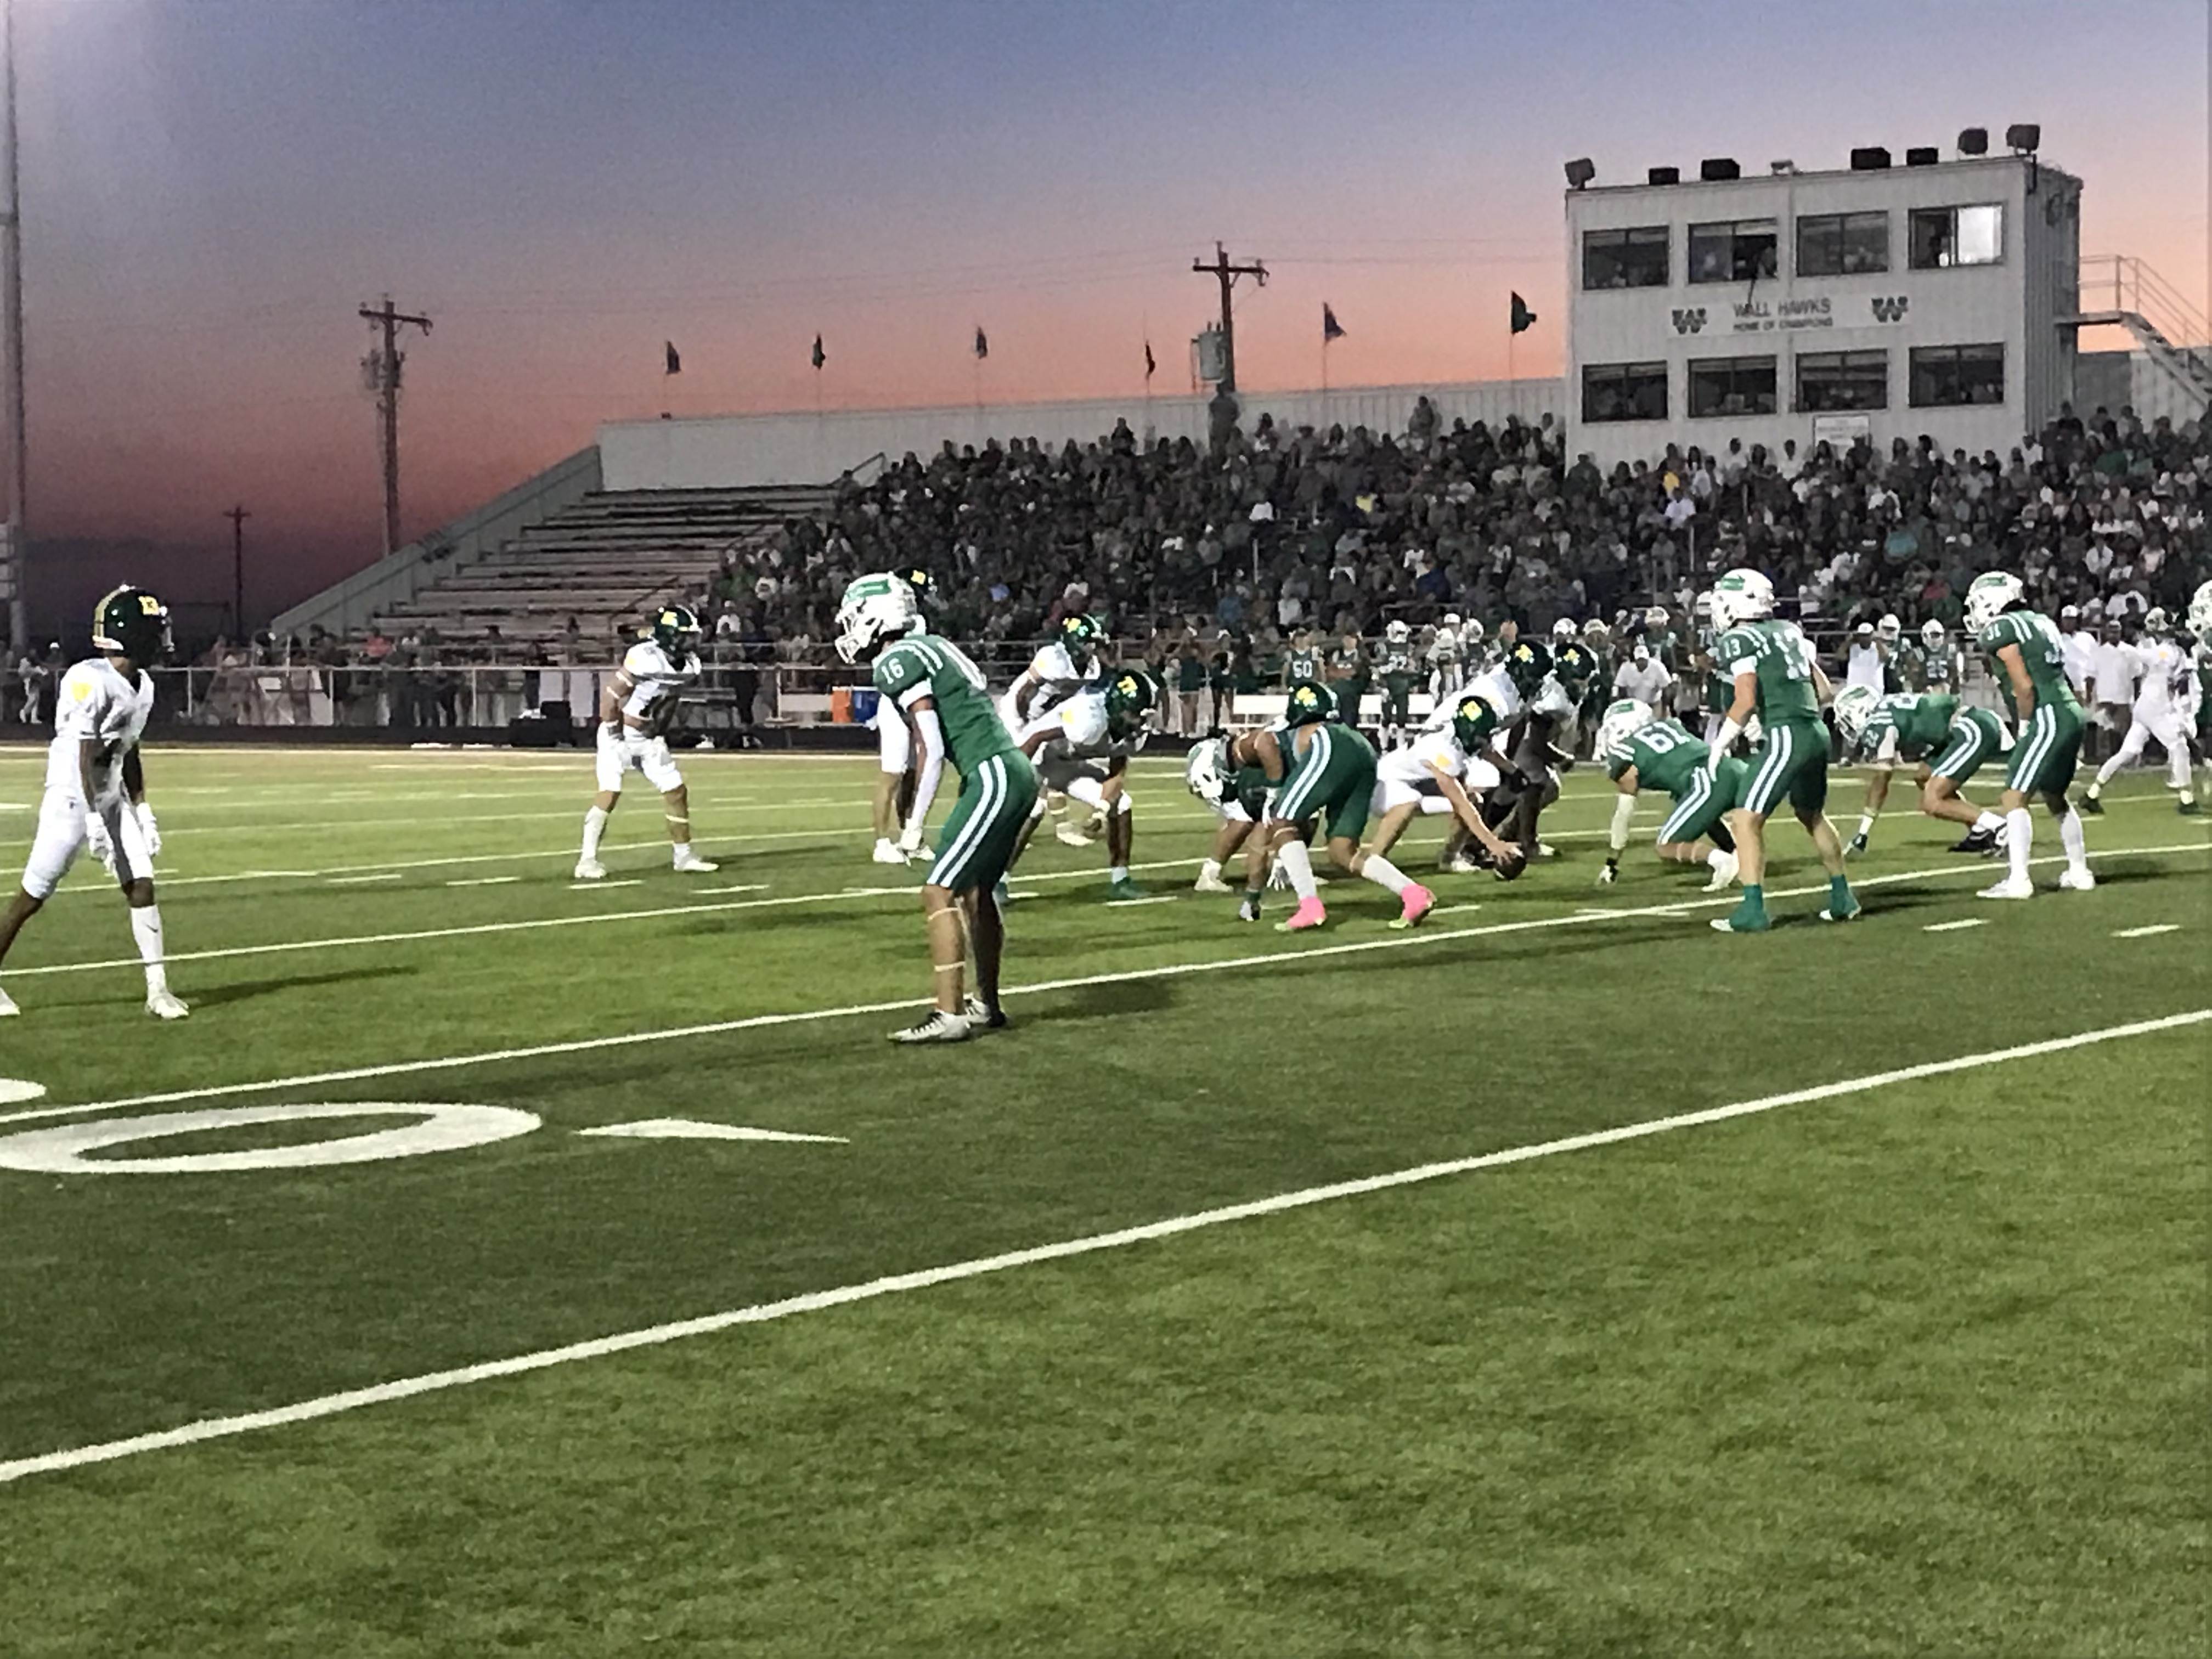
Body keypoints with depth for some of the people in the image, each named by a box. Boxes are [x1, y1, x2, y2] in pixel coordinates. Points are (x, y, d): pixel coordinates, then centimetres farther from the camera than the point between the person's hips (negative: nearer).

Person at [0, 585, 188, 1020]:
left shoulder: (142, 687, 7)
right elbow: (86, 756, -20)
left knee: (141, 886, -2)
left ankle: (158, 990, 0)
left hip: (112, 798, 8)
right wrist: (93, 817, -23)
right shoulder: (92, 682, -19)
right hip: (73, 797, -8)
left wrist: (141, 809, 15)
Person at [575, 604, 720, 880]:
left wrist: (662, 734, 11)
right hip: (620, 735, -8)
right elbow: (610, 695, -22)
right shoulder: (646, 659, -26)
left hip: (649, 739, 8)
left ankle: (684, 856, 18)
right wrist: (615, 737, -18)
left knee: (676, 792, 6)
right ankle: (587, 860, -11)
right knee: (609, 793, -15)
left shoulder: (689, 665, -2)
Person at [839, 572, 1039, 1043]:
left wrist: (915, 822, -11)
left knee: (939, 894, -8)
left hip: (993, 779, -10)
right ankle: (987, 1006, 30)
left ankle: (949, 1015, -10)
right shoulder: (933, 648, 19)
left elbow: (932, 749, -16)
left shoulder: (898, 663, -9)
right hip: (1015, 771, 10)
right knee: (975, 891, 20)